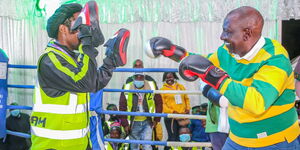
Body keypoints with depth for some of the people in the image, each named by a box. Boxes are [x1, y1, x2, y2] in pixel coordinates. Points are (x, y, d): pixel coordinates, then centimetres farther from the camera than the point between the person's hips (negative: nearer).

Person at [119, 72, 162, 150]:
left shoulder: (151, 86, -3)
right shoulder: (127, 88, -5)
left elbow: (158, 103, 5)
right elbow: (122, 107, 1)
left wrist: (156, 119, 1)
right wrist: (125, 124, -2)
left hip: (147, 122, -1)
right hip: (133, 123, 1)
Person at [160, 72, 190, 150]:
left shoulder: (181, 87, 13)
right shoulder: (163, 89, -2)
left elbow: (186, 99, 19)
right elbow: (162, 104, -9)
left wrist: (188, 108, 4)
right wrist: (172, 111, -17)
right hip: (171, 117, -5)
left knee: (180, 138, 11)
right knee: (172, 138, -8)